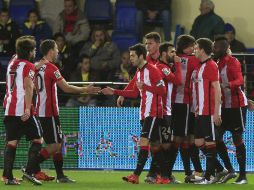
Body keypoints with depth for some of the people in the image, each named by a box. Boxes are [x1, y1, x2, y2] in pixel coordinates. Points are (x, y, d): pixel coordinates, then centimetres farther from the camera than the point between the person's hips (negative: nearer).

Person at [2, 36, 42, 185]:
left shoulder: (12, 63, 16)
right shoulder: (28, 66, -6)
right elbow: (28, 87, -18)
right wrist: (28, 108, -25)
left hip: (9, 110, 7)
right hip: (23, 110, -7)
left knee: (12, 142, 6)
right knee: (37, 139, 3)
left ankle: (8, 176, -1)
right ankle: (29, 172, -8)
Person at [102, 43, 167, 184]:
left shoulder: (152, 70, -11)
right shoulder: (138, 72, 16)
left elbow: (162, 90, -15)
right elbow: (134, 93, 21)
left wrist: (145, 86, -22)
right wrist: (114, 92, 18)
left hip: (152, 113, -9)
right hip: (144, 113, 9)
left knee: (144, 141, -14)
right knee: (154, 145, 8)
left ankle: (136, 175, -17)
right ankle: (164, 176, 12)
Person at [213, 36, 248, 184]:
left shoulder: (232, 62, -13)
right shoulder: (218, 63, 11)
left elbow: (240, 81, -27)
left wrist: (227, 85, -44)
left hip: (237, 104, -8)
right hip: (225, 105, 8)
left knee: (237, 138, -6)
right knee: (217, 137, 5)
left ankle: (243, 176, -1)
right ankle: (230, 170, 16)